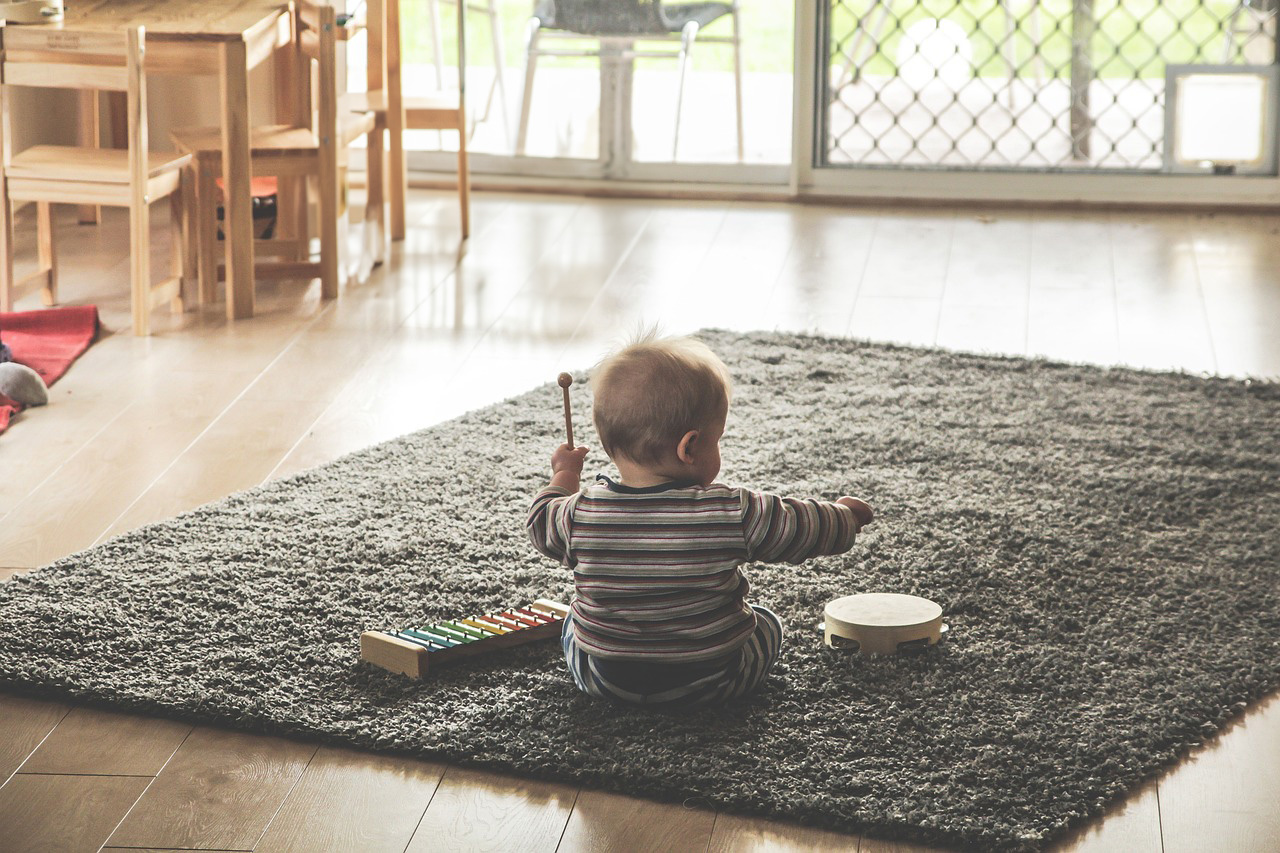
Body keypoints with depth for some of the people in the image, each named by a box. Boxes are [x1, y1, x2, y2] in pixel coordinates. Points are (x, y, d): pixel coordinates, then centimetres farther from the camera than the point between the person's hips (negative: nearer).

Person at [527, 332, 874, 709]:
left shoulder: (581, 513, -16)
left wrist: (564, 475, 24)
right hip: (708, 684, -1)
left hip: (603, 679, 1)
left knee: (574, 622, 32)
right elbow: (806, 529, -9)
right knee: (767, 624, 27)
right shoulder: (733, 513, -21)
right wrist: (846, 514, 13)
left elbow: (543, 526, 5)